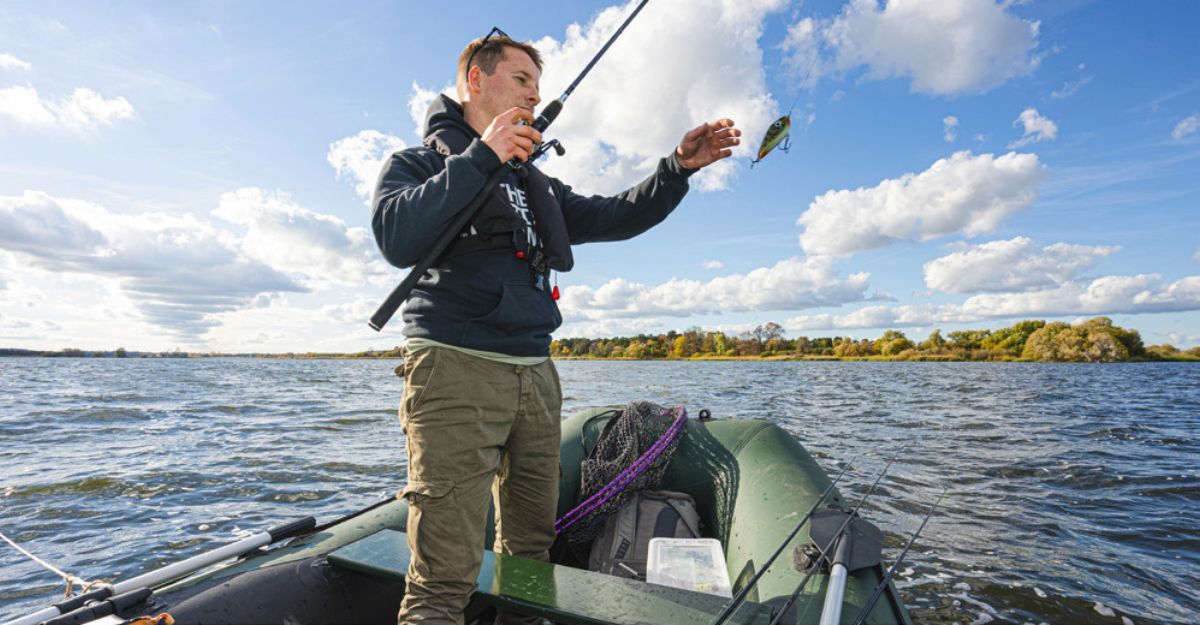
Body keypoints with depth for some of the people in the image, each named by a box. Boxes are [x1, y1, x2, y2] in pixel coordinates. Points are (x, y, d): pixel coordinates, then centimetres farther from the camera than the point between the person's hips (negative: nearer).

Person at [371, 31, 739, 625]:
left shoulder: (536, 185, 25)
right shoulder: (419, 162, 7)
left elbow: (614, 218, 17)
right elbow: (396, 239, -13)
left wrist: (678, 169, 5)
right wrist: (482, 157, -14)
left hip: (535, 374, 6)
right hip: (456, 369, -6)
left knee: (530, 555, 15)